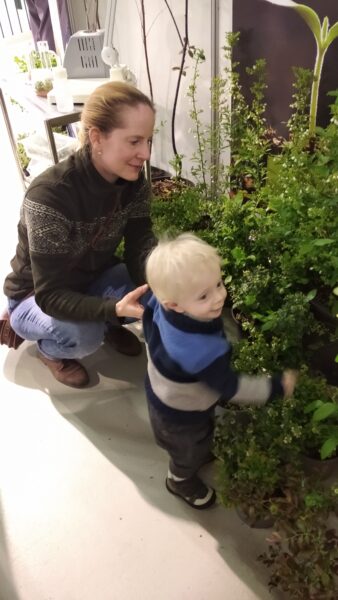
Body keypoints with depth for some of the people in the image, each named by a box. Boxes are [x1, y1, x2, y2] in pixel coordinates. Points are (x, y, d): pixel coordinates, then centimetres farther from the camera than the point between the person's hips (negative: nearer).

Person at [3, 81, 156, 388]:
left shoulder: (134, 182, -14)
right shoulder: (49, 194, -34)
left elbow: (140, 249, -18)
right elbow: (51, 296, -34)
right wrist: (114, 308, -49)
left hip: (94, 280, 5)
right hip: (36, 297, -5)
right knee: (82, 336, -35)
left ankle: (108, 325, 11)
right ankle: (50, 350, 2)